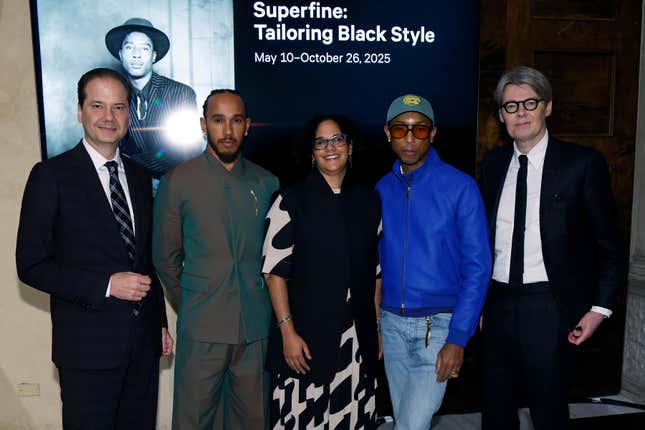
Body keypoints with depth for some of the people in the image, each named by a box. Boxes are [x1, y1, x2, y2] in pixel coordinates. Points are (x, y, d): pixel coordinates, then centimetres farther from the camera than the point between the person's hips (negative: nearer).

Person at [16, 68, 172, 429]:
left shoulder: (139, 177, 9)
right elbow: (31, 265, -9)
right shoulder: (51, 176, -7)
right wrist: (106, 284, -18)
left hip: (145, 340, 5)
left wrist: (161, 322, 13)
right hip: (88, 345, -5)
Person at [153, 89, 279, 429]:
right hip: (202, 328, -2)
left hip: (256, 326, 3)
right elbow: (165, 256, 4)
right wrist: (189, 305, 6)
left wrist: (261, 305, 7)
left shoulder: (266, 183, 6)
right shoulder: (178, 181, -2)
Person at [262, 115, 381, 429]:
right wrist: (287, 331, -11)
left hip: (358, 340, 3)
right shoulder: (291, 201, -3)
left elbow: (376, 269, 12)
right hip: (306, 337, -3)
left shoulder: (369, 201, 8)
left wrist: (378, 329, 9)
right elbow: (275, 270, -6)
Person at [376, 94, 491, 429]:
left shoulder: (460, 187, -9)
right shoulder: (382, 190, 3)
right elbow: (377, 261, 9)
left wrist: (458, 338, -15)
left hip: (439, 325, -4)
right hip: (391, 323, 4)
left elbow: (477, 267, -10)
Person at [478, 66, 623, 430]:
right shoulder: (492, 164, 7)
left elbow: (608, 243, -3)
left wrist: (600, 307, -8)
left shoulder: (583, 163, -6)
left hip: (550, 307, -4)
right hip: (498, 304, 4)